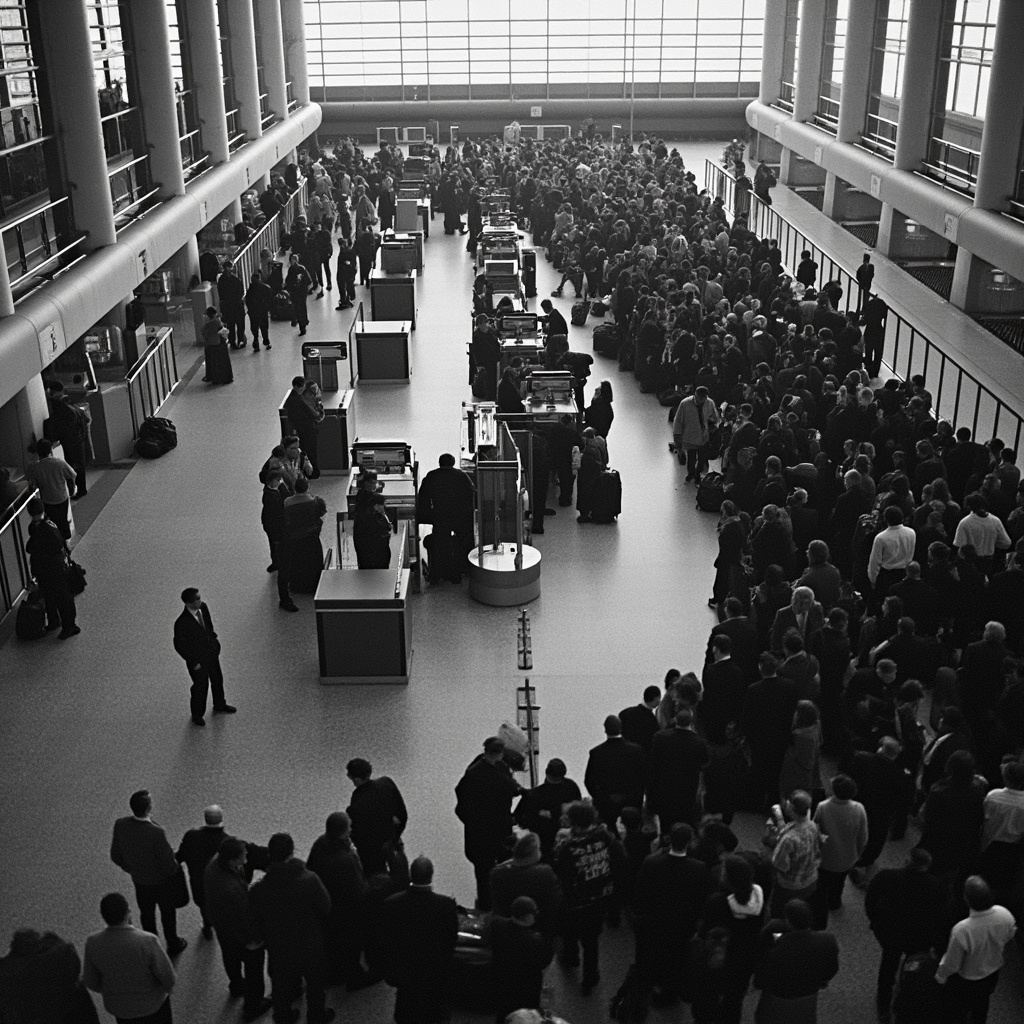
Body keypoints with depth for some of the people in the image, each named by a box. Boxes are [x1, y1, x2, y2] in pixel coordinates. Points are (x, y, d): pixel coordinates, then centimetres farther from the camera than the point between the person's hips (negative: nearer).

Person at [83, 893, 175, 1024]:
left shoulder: (93, 943, -25)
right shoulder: (147, 942, -36)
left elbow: (91, 981, -9)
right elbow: (168, 977, -23)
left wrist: (111, 991, 12)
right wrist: (169, 986, 1)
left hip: (118, 1004, 3)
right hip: (150, 1002, -3)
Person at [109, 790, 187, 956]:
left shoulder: (120, 825, -23)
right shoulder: (156, 833, -38)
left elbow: (115, 855, -7)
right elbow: (168, 862, -26)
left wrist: (130, 868, 11)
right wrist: (175, 870, -3)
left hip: (139, 880, 4)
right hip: (161, 881, -4)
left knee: (146, 913, 28)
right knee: (168, 913, 23)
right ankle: (173, 945, 45)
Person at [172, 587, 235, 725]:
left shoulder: (203, 607, -15)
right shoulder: (181, 623, -34)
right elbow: (179, 645, -22)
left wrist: (214, 639, 8)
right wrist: (194, 663, -16)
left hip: (212, 653, 6)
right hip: (197, 660, -6)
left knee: (217, 680, 26)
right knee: (201, 687, 16)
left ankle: (219, 706, 54)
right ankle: (197, 715, 45)